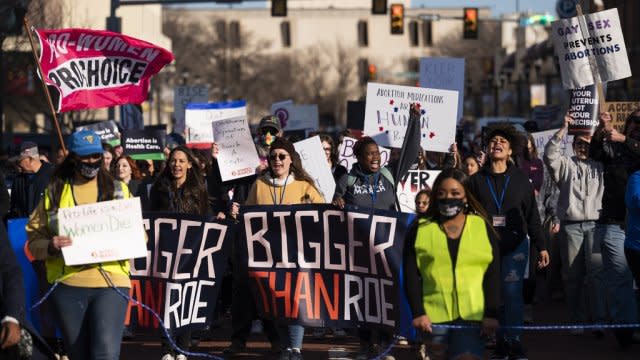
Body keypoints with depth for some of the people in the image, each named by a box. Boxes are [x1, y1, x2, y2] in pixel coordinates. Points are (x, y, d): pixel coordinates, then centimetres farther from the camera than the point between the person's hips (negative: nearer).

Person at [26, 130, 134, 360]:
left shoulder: (119, 190, 13)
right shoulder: (54, 192, 11)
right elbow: (34, 239, 7)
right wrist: (50, 247, -15)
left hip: (111, 281, -1)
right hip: (67, 284, 1)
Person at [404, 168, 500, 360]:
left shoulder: (482, 227, 7)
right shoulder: (421, 229, 8)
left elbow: (493, 274, 3)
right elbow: (411, 275, 3)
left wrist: (491, 314, -7)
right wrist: (418, 312, -9)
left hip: (472, 315, -2)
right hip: (433, 315, 2)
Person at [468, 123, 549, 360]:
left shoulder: (520, 179, 5)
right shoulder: (477, 180, 6)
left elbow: (532, 214, 6)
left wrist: (541, 247, 3)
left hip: (515, 245, -1)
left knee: (512, 292, -10)